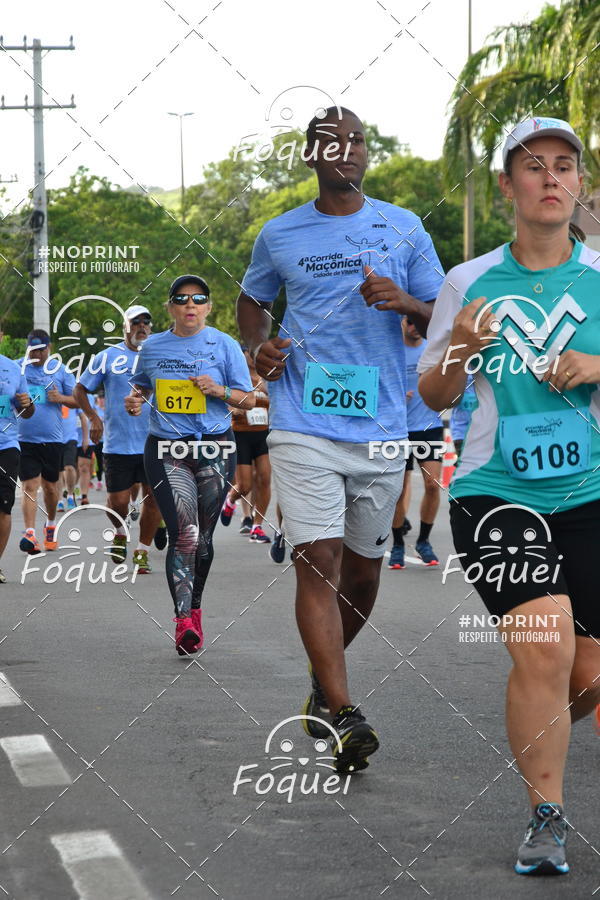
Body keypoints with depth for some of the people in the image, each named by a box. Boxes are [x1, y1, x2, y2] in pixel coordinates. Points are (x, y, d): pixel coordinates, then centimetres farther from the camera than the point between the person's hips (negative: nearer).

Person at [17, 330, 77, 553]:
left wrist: (61, 398, -13)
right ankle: (29, 533, -15)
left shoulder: (60, 370, 4)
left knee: (50, 486, 12)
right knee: (29, 486, -10)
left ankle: (51, 524, 35)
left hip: (51, 439, 1)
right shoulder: (16, 368, 5)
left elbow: (77, 400, 7)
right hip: (24, 440, -1)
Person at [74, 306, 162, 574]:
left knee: (154, 497, -2)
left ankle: (142, 552, 12)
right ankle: (120, 533, 33)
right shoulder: (107, 357, 2)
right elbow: (80, 390, 7)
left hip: (154, 443, 2)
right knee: (118, 502, 0)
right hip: (117, 444, -2)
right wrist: (93, 417, -7)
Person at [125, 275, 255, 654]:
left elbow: (249, 400, 5)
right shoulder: (153, 347, 9)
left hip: (215, 448, 0)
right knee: (184, 534, -17)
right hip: (166, 449, 0)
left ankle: (194, 609, 30)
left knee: (202, 537, 9)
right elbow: (141, 385, 26)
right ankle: (184, 622, -25)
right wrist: (135, 400, 3)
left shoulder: (225, 345, 3)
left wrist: (220, 390, -14)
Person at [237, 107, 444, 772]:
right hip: (304, 424, -2)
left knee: (362, 567, 11)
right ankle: (342, 716, -20)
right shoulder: (280, 236, 8)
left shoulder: (404, 229, 8)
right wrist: (258, 347, 3)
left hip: (381, 424, 2)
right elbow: (251, 300, 24)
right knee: (318, 561, -16)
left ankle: (323, 677, 36)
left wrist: (406, 303, -12)